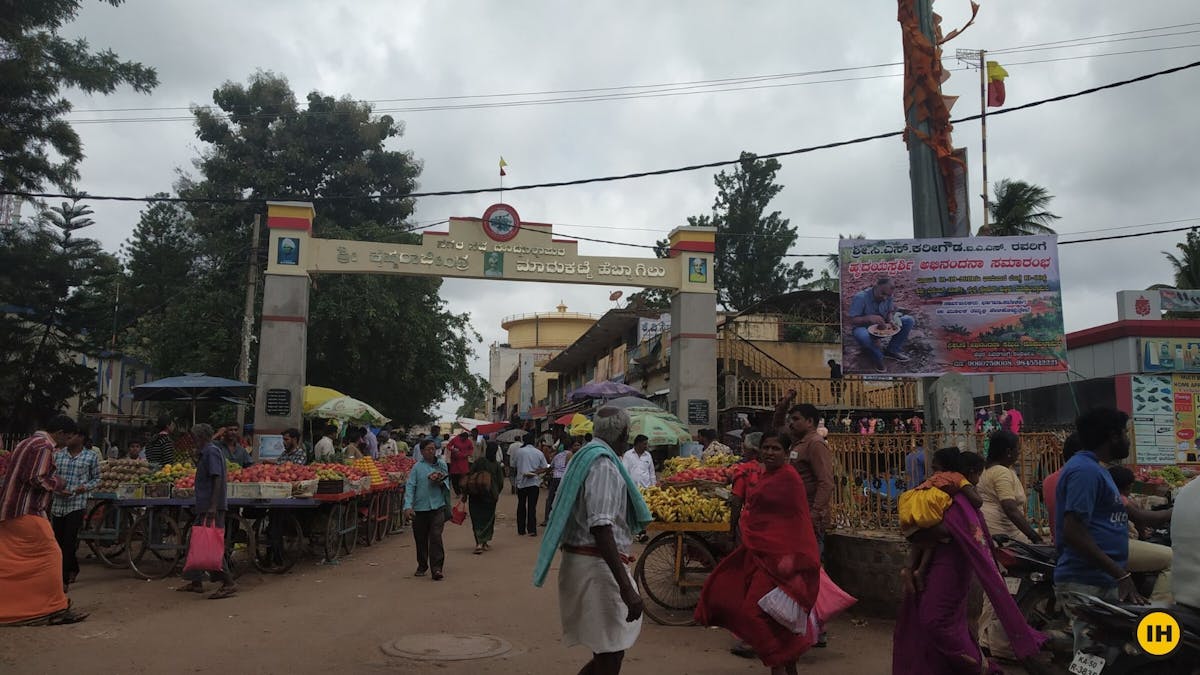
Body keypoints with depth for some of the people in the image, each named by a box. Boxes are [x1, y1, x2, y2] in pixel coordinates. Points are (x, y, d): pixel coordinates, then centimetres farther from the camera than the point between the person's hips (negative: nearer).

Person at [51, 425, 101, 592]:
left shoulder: (91, 457, -1)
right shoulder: (57, 455, 5)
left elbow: (97, 479, 7)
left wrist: (85, 487, -12)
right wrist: (57, 489, -9)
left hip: (77, 504, -4)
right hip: (58, 504, 4)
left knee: (69, 542, -6)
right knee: (58, 541, 12)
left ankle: (64, 579, 1)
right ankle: (73, 568, 35)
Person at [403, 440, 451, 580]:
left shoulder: (442, 465, 7)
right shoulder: (417, 467, 0)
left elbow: (447, 484, 16)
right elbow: (410, 487, -5)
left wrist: (440, 482, -8)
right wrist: (408, 506, -16)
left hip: (437, 507, 0)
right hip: (420, 508, 0)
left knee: (436, 537, -10)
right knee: (421, 539, 11)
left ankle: (436, 568, -10)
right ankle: (422, 566, 29)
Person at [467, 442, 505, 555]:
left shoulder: (478, 462, -6)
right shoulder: (497, 465, -3)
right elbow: (501, 483, -2)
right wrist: (496, 494, 16)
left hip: (476, 496, -1)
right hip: (490, 497, 1)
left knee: (477, 519, 3)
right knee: (488, 519, 15)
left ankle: (479, 542, -10)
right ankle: (485, 542, 16)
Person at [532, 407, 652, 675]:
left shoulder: (588, 456, 15)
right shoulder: (603, 463, -16)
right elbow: (601, 529, -25)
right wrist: (626, 587, -29)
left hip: (581, 559, 10)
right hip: (598, 565, -10)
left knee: (608, 650, 16)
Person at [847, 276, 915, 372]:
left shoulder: (888, 297, -6)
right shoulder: (860, 297, -22)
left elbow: (890, 312, 8)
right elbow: (852, 320, -21)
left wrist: (890, 321, -16)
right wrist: (869, 318, -37)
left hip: (882, 327, 6)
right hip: (865, 328, -6)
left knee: (909, 320, -11)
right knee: (861, 335, -43)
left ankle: (892, 350, -6)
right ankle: (878, 356, -16)